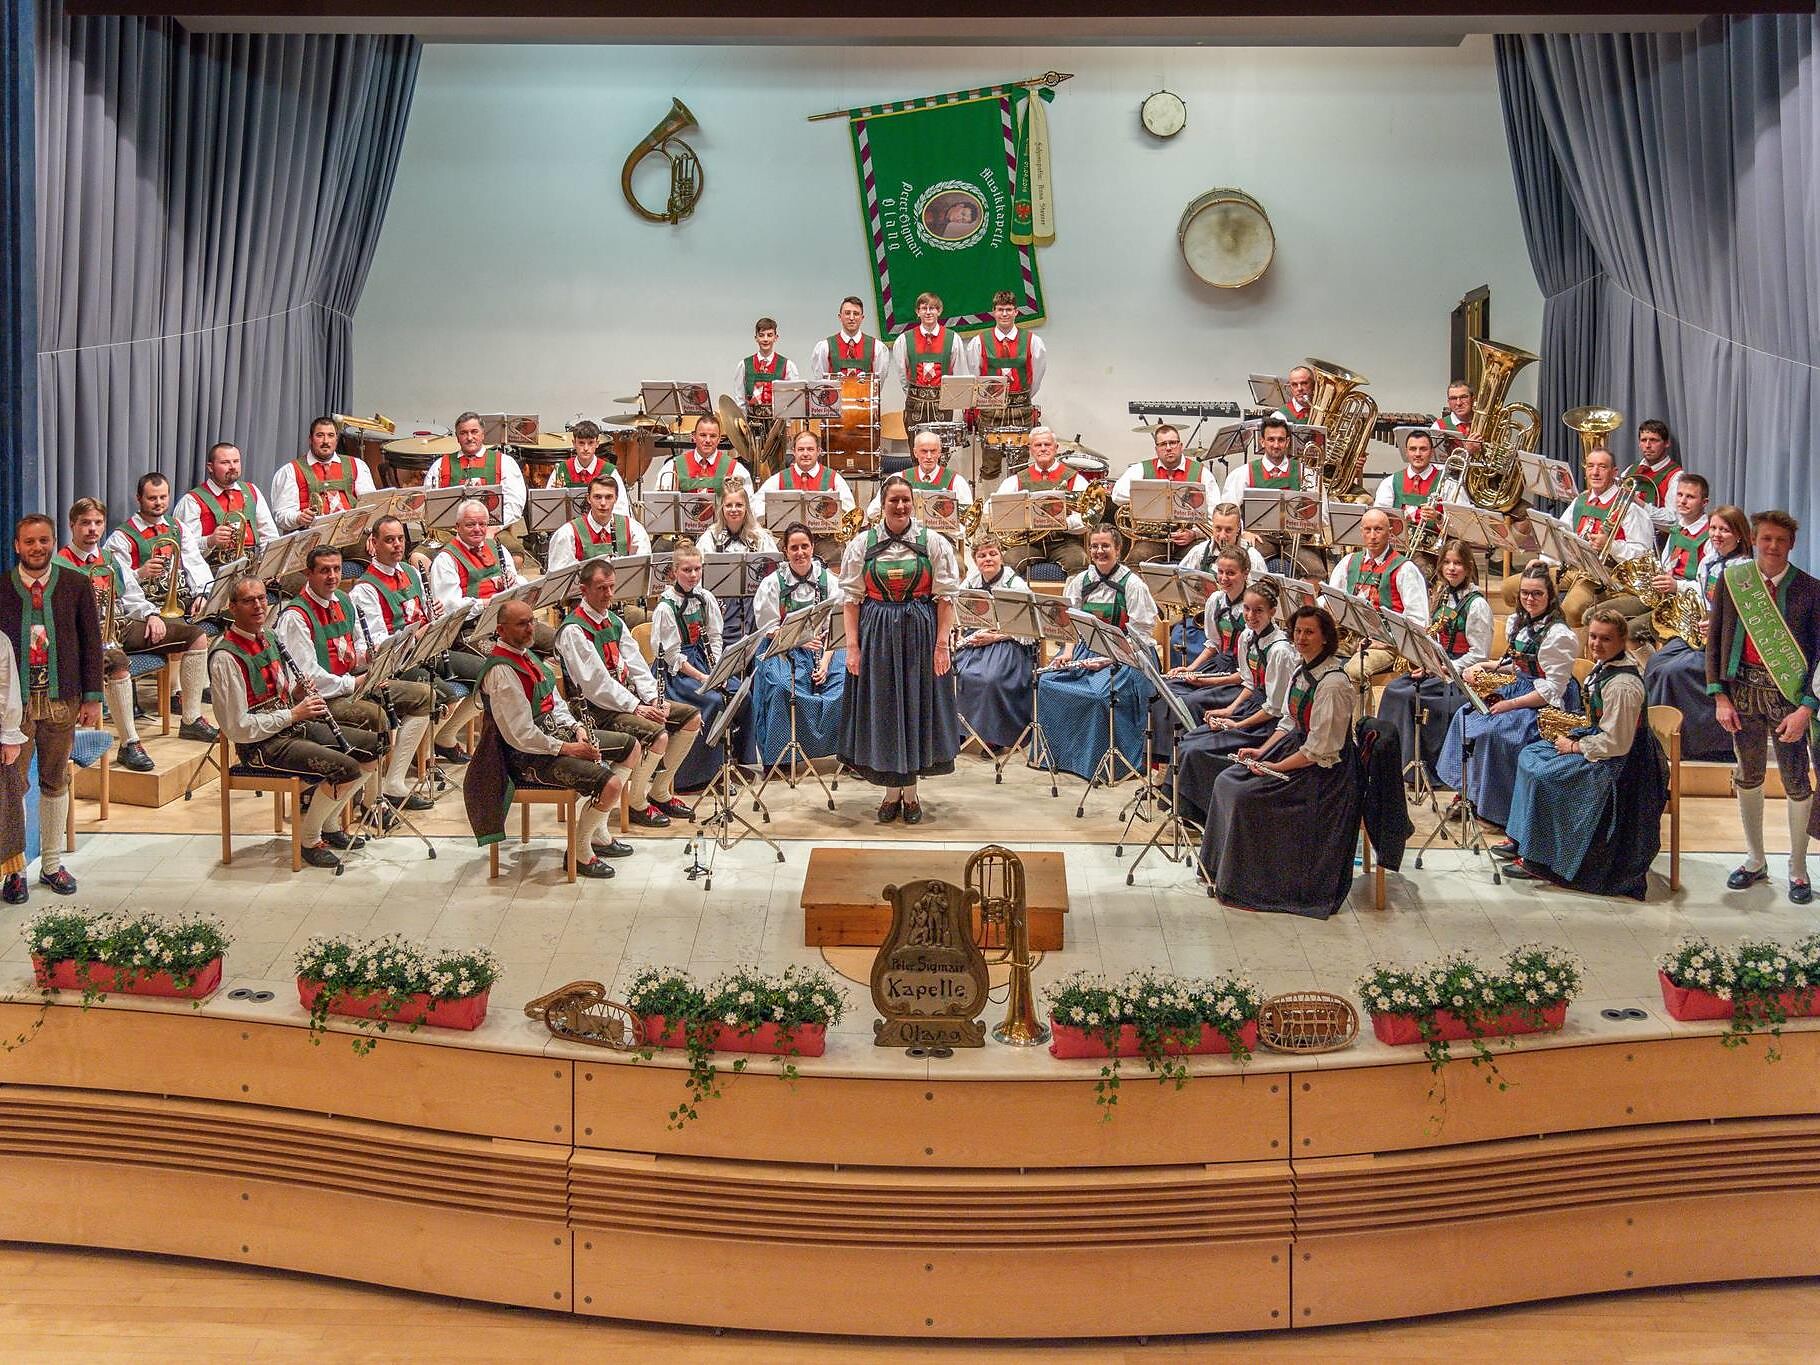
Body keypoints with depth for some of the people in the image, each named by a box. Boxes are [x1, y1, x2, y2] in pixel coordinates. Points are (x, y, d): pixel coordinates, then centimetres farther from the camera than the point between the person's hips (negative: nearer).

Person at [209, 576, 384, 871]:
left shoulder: (269, 636, 10)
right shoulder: (226, 657, -18)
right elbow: (237, 728, -20)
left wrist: (299, 694, -1)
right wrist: (293, 714, -18)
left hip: (294, 725, 9)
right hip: (261, 743, -9)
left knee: (373, 747, 2)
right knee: (345, 767, -26)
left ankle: (326, 821, 15)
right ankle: (309, 839, -3)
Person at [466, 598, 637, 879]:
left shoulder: (526, 654, 9)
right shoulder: (501, 672, -23)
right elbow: (520, 735, -24)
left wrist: (576, 727, 0)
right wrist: (567, 748, -19)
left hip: (557, 732, 11)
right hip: (530, 755, -11)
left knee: (631, 747, 14)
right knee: (610, 784, -25)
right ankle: (579, 851, 0)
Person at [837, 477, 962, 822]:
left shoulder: (933, 543, 0)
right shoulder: (862, 544, 3)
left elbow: (945, 598, -1)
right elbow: (852, 598, 2)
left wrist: (942, 644, -8)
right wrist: (852, 646, -5)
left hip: (920, 635, -1)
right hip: (877, 635, 1)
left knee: (917, 705, 4)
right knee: (882, 707, 5)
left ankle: (911, 791, 17)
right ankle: (892, 791, 17)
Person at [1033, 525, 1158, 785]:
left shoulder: (1132, 584, -6)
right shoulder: (1080, 581, 11)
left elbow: (1139, 633, -10)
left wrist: (1108, 658, -19)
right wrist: (1068, 652, -7)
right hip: (1086, 650, 6)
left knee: (1100, 693, -32)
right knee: (1047, 682, -14)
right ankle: (1057, 754, 1)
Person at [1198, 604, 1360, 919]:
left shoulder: (1333, 683, -22)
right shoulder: (1301, 670, 7)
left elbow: (1320, 750, -23)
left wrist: (1277, 768, -19)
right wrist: (1263, 751, 1)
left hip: (1322, 772, -9)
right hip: (1296, 747, 9)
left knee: (1245, 795, -19)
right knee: (1227, 781, -1)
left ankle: (1244, 885, -4)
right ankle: (1219, 868, 8)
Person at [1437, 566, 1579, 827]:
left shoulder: (1558, 635, -19)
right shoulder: (1519, 623, 8)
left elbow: (1551, 690, -21)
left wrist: (1510, 704, -21)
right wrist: (1482, 666, 6)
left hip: (1546, 705, -9)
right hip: (1517, 688, 9)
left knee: (1492, 732, -26)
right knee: (1464, 717, -4)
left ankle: (1495, 806, -11)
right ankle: (1468, 791, 4)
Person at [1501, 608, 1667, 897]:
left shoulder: (1622, 685, -27)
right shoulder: (1604, 666, 3)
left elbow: (1615, 743, -26)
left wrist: (1575, 747, -14)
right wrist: (1575, 736, 4)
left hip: (1620, 763, -11)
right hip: (1601, 741, 11)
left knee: (1541, 775, -18)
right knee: (1529, 755, 8)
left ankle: (1538, 860, -6)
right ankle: (1520, 839, 14)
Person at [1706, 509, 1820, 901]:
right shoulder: (1732, 580, 0)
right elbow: (1714, 639, 3)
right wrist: (1720, 696, -3)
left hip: (1788, 692, -2)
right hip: (1743, 688, 2)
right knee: (1747, 775, 13)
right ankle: (1755, 861, 30)